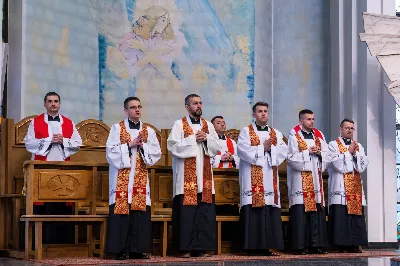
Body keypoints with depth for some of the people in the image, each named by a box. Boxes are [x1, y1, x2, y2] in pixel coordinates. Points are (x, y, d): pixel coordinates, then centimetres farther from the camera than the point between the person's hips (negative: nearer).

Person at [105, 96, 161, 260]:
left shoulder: (148, 130, 12)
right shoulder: (117, 128, 3)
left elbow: (157, 153, 6)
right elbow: (111, 150, -7)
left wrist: (142, 146, -9)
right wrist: (130, 145, -12)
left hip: (141, 178, 3)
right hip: (121, 177, -3)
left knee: (140, 212, -1)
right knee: (121, 211, -7)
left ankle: (137, 249, 4)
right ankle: (121, 250, -4)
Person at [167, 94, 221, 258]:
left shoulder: (208, 125, 15)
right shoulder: (179, 125, 2)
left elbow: (217, 147, 10)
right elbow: (173, 146, -9)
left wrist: (206, 138, -7)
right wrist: (193, 139, -12)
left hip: (205, 176, 4)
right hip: (186, 178, -4)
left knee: (205, 212, 1)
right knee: (186, 211, -6)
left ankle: (202, 247, 5)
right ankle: (186, 247, -2)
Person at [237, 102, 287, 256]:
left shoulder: (276, 134, 18)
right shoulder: (246, 132, 6)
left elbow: (283, 151, 5)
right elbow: (243, 150, -10)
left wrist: (270, 149, -10)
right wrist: (263, 148, -8)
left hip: (270, 179, 4)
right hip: (252, 178, -4)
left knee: (270, 212, -1)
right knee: (253, 211, -10)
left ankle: (267, 246, 2)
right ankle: (253, 247, -9)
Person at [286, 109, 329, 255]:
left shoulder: (319, 136, 15)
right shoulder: (295, 137, 0)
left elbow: (327, 155, 12)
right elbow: (292, 157, -9)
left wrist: (319, 153, -7)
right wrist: (308, 152, -10)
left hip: (316, 177, 5)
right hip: (301, 179, -5)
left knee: (318, 210, 1)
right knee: (301, 212, -9)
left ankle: (316, 244, 4)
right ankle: (301, 246, -7)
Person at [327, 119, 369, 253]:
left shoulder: (359, 146, 18)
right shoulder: (333, 145, 5)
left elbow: (363, 165, 6)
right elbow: (337, 163, -10)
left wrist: (355, 154, -7)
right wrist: (349, 152, -6)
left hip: (356, 187, 4)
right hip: (340, 187, -4)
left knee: (357, 216, -1)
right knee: (340, 215, -10)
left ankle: (355, 244, 2)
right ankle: (342, 245, -8)